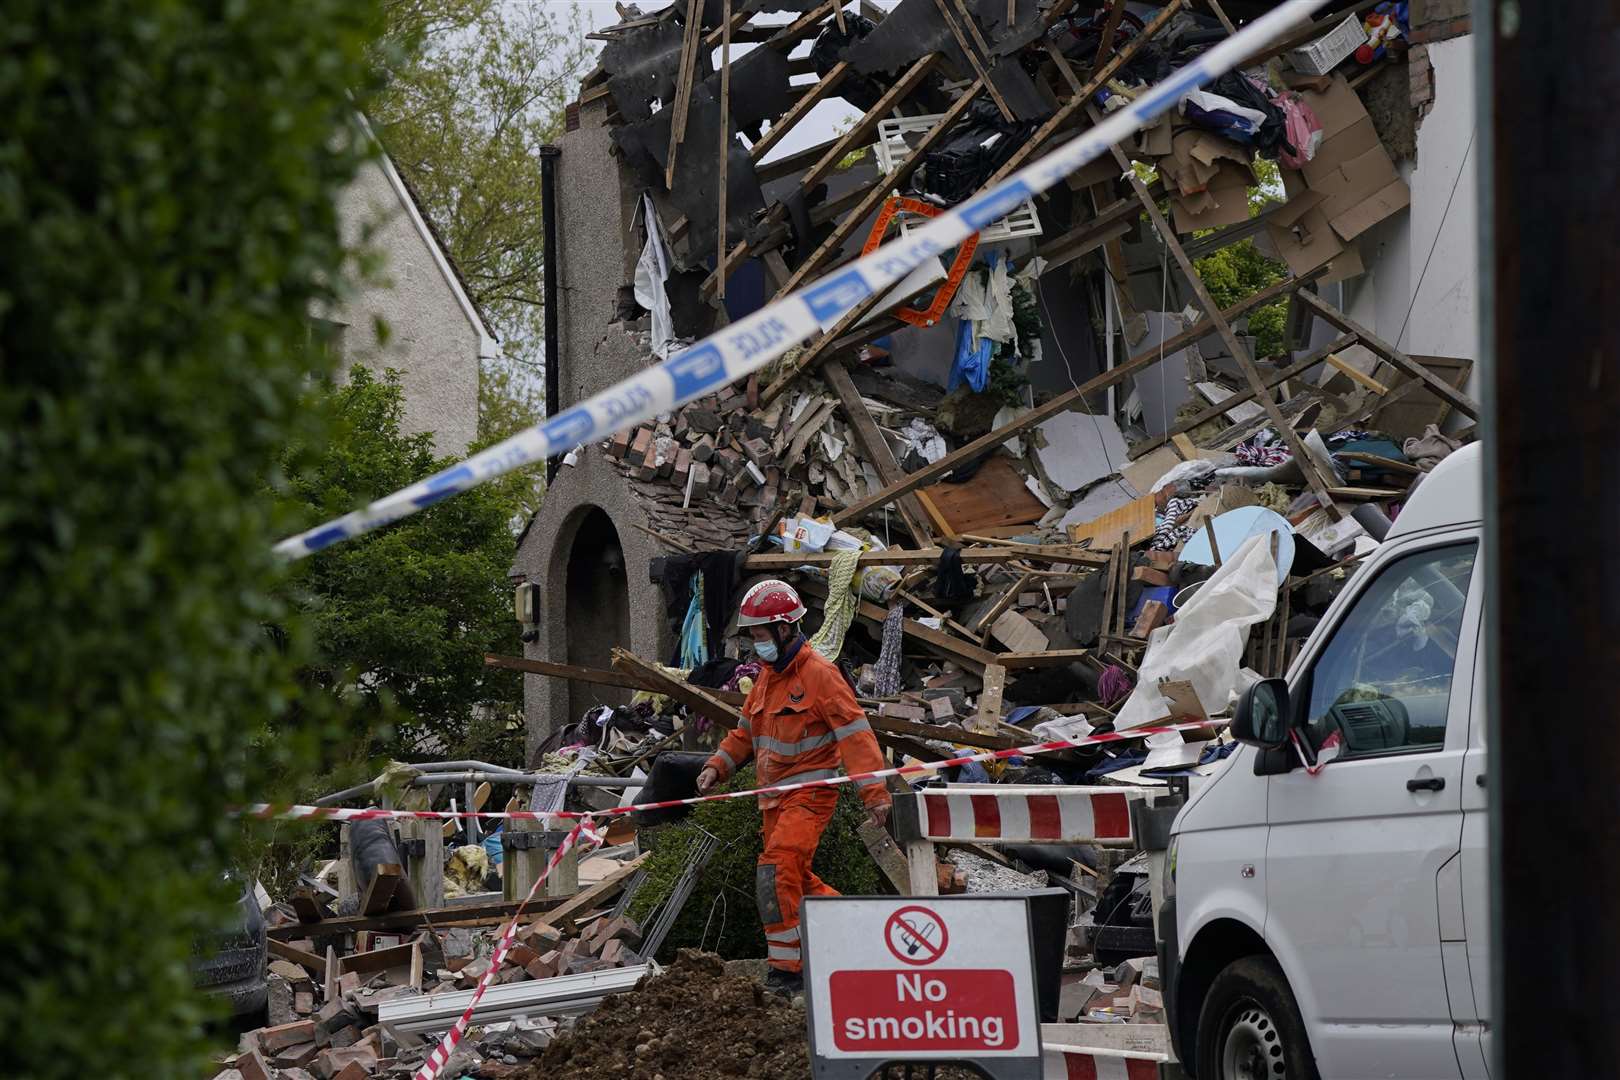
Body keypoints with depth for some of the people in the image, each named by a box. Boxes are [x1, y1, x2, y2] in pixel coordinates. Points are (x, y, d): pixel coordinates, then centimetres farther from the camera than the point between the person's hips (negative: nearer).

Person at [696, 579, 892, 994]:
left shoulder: (818, 673, -13)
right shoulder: (767, 676, 14)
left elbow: (854, 733, -17)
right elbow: (746, 732, 23)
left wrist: (873, 792, -22)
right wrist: (718, 766, 6)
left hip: (810, 795, -9)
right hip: (775, 797, 9)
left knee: (776, 872, -19)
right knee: (796, 880, 12)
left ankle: (787, 967, -16)